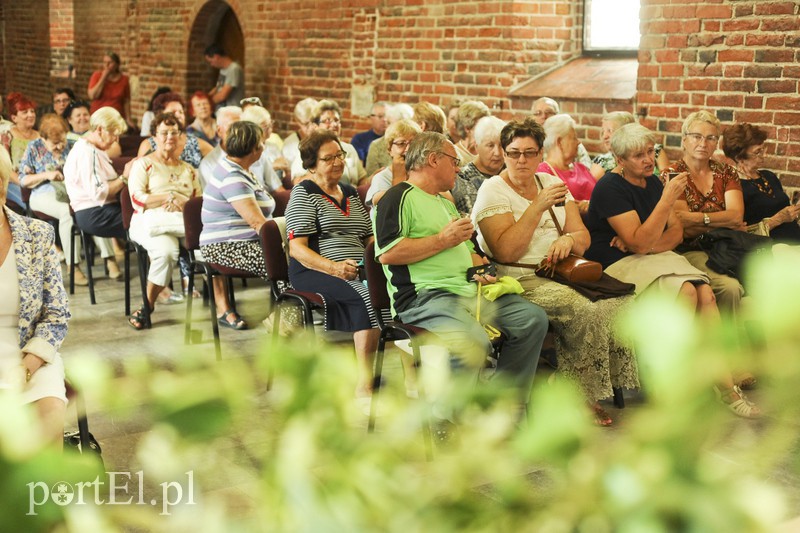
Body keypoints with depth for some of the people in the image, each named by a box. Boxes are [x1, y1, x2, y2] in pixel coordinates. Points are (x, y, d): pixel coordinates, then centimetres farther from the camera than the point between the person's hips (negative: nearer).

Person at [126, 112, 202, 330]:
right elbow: (137, 200, -1)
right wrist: (171, 197, -9)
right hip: (147, 221, -4)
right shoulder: (143, 164, 13)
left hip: (183, 222, 4)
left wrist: (183, 204, -7)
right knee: (166, 250, -40)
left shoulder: (188, 169, 27)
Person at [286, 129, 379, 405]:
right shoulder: (304, 193, 2)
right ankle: (364, 385, -32)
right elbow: (297, 248, -8)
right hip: (313, 272, -6)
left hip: (357, 272, 6)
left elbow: (369, 237, 24)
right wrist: (334, 268, -23)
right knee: (369, 295, -34)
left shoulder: (350, 193, 23)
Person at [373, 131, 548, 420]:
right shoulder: (399, 197, 0)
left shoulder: (447, 203, 31)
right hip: (424, 296, -9)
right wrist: (443, 240, -8)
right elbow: (387, 253, -14)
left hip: (468, 290, 9)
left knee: (533, 319, -7)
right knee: (474, 343, -35)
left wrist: (481, 268, 14)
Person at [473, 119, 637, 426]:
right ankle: (585, 397, -13)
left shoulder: (551, 182, 17)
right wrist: (538, 207, -18)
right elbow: (505, 252, -15)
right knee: (585, 312, -30)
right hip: (519, 280, -6)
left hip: (562, 272, 6)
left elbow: (583, 238, 13)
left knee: (622, 302, -20)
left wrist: (569, 240, -12)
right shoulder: (493, 190, -2)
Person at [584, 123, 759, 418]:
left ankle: (726, 383, -18)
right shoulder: (610, 188, -11)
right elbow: (640, 242, -19)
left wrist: (646, 244, -11)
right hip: (616, 266, -7)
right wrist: (668, 199, -24)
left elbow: (676, 232, 9)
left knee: (705, 292, -20)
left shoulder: (652, 182, 13)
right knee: (686, 291, -28)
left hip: (653, 258, 7)